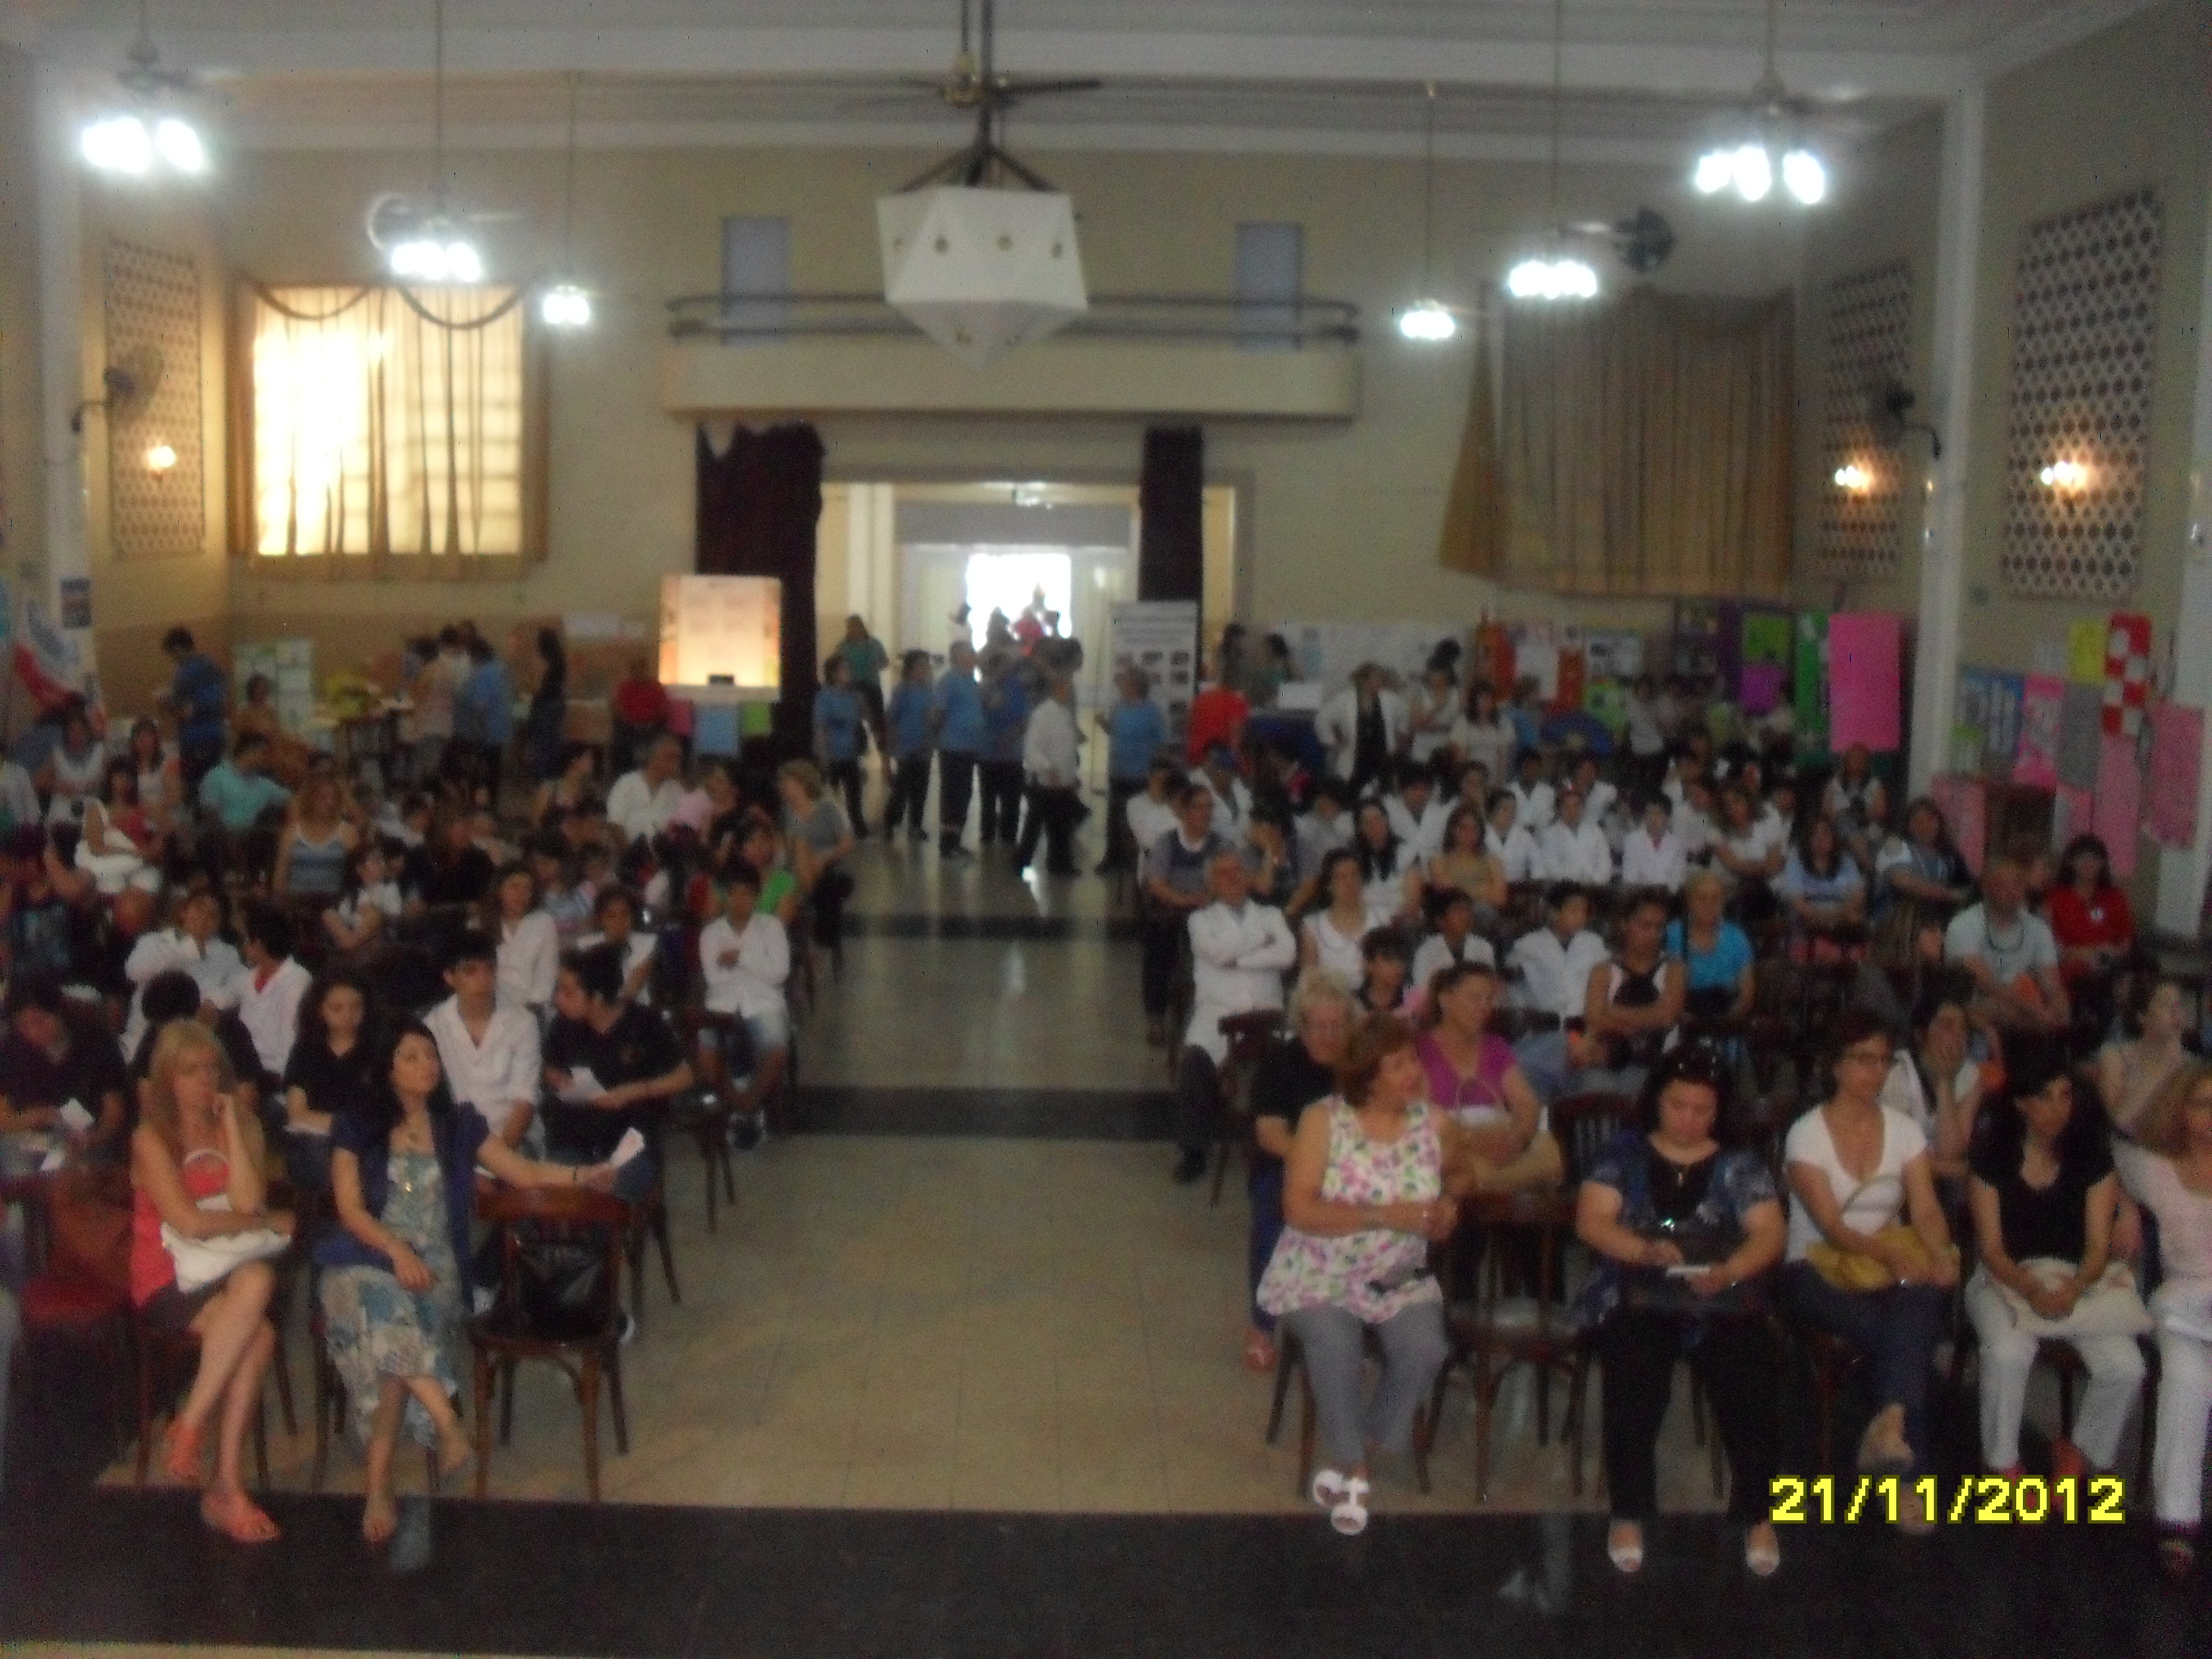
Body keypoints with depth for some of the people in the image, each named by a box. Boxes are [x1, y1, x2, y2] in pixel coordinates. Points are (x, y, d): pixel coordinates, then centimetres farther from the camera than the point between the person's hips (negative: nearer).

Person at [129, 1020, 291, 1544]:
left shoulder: (239, 1126, 9)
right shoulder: (152, 1138, -4)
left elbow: (248, 1201, -8)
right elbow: (190, 1223, -15)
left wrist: (230, 1124, -8)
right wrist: (269, 1223, -6)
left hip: (227, 1273, 4)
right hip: (168, 1281, -4)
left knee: (258, 1279, -33)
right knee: (258, 1335, -31)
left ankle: (194, 1438, -25)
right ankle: (226, 1488, -21)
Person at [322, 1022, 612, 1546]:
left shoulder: (458, 1126, 17)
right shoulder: (357, 1125, 10)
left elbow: (525, 1173, 15)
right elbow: (350, 1209, 1)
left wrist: (584, 1176, -2)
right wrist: (397, 1251, -16)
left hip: (434, 1265, 1)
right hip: (366, 1260, -1)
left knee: (396, 1345, -31)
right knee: (389, 1318, -38)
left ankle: (379, 1487, -30)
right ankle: (448, 1424, -37)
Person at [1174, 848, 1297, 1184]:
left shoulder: (1271, 915, 21)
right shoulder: (1201, 920, 17)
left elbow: (1287, 953, 1)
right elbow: (1216, 951, -6)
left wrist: (1238, 959, -2)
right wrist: (1262, 940, 4)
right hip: (1217, 1014, -1)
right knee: (1195, 1061, -32)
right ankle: (1193, 1150, -17)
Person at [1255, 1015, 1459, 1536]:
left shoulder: (1436, 1125, -1)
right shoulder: (1323, 1121, -11)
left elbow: (1451, 1187, 19)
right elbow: (1298, 1209, -18)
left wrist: (1446, 1210, -7)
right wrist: (1386, 1215, -26)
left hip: (1400, 1279, 3)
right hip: (1319, 1275, -3)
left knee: (1425, 1350, -25)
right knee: (1336, 1345, -32)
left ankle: (1352, 1457, -3)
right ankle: (1353, 1467, -8)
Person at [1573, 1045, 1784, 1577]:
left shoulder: (1739, 1165, 13)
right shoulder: (1624, 1154, 10)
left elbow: (1768, 1234, 2)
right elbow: (1591, 1221, -1)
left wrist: (1727, 1272, -18)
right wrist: (1645, 1250, -19)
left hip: (1721, 1300, 1)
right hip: (1635, 1299, -1)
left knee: (1752, 1378, -28)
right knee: (1635, 1375, -32)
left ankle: (1757, 1516, -10)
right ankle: (1629, 1516, -16)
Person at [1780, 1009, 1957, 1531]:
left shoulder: (1905, 1131, 9)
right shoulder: (1807, 1134, -5)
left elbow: (1926, 1210, -3)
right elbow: (1831, 1226, -15)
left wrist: (1940, 1255, -26)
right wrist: (1890, 1255, -34)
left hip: (1896, 1267, 3)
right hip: (1821, 1271, -3)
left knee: (1923, 1300, -35)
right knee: (1908, 1336, -33)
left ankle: (1888, 1424, -45)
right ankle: (1909, 1473, -29)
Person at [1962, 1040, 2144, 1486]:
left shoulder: (2091, 1154, 0)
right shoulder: (1992, 1156, -5)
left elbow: (2098, 1245, -4)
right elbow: (1991, 1247, -7)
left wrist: (2072, 1290, -25)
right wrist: (2033, 1290, -26)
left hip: (2077, 1281, 2)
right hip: (2006, 1280, -2)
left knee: (2126, 1367, -24)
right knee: (2008, 1352, -35)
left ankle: (2082, 1453, 8)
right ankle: (2002, 1464, -10)